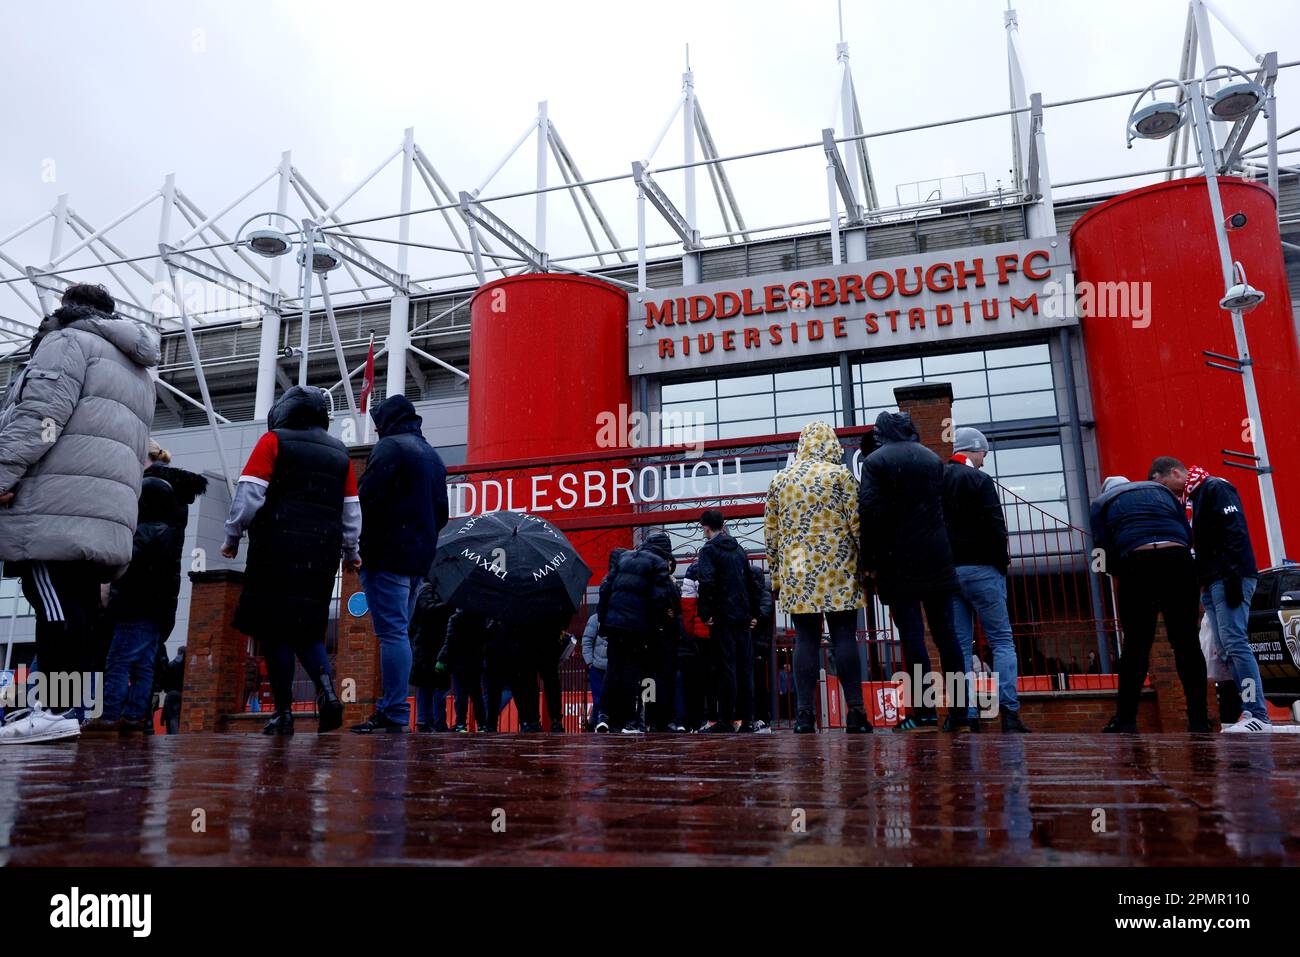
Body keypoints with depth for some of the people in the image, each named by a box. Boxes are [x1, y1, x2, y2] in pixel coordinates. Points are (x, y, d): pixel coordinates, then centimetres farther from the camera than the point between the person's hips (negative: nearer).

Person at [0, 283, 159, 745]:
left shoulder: (69, 341, 4)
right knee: (76, 607, 7)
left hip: (59, 503, -8)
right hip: (108, 511, 9)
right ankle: (66, 706, 8)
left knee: (57, 605, -12)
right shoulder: (137, 370, 31)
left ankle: (56, 709, -14)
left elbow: (42, 413, -12)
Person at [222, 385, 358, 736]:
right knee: (307, 630, 13)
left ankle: (284, 714, 1)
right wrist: (350, 551, 27)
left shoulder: (273, 441, 2)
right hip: (322, 555, 5)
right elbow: (352, 512, 17)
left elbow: (249, 494, -7)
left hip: (277, 551, -4)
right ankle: (327, 693, -9)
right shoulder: (340, 453, 16)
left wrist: (232, 537, 4)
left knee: (273, 631, 2)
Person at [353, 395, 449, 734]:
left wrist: (357, 544, -5)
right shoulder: (433, 456, 22)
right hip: (419, 559, 8)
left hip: (387, 555, -8)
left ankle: (393, 716, -11)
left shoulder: (389, 446, -5)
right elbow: (442, 512, 22)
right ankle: (391, 709, 14)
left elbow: (367, 498, -15)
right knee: (399, 632, 12)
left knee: (392, 632, -10)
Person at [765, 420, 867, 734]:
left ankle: (805, 716, 0)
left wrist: (776, 577, 16)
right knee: (844, 638, 1)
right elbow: (857, 525, -3)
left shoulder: (779, 480, 10)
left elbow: (771, 533, 12)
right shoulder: (840, 475, 1)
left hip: (796, 575, 2)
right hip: (838, 573, -2)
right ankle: (856, 713, 0)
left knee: (806, 641, 3)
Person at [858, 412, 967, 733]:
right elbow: (944, 507, 11)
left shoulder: (875, 461, -2)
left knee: (911, 634, -4)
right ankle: (959, 713, 7)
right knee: (945, 634, 6)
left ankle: (924, 713, -5)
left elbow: (869, 512, -10)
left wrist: (869, 561, -6)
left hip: (897, 560, -4)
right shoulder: (934, 459, 13)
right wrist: (941, 548, 13)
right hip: (937, 558, 4)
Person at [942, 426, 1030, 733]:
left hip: (946, 571, 5)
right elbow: (996, 527, -11)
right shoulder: (979, 480, -6)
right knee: (1002, 641, 2)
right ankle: (1009, 711, -5)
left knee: (961, 646, 5)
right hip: (980, 570, -5)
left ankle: (967, 716, 3)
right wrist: (1003, 563, 1)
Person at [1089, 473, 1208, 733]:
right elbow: (1188, 535, 16)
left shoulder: (1102, 502, 20)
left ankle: (1125, 720, 1)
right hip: (1179, 560, 2)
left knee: (1136, 643, 3)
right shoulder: (1161, 490, 28)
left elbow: (1103, 551, 5)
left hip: (1137, 564, -2)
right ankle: (1199, 719, 9)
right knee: (1187, 641, 7)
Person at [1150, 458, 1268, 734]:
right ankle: (1249, 712, 6)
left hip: (1229, 580, -10)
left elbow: (1236, 532, -16)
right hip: (1212, 585, 10)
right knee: (1227, 649, 5)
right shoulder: (1193, 498, 22)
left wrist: (1233, 575, -23)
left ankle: (1259, 717, -14)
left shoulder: (1216, 488, -5)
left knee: (1235, 644, -14)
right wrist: (1202, 583, 18)